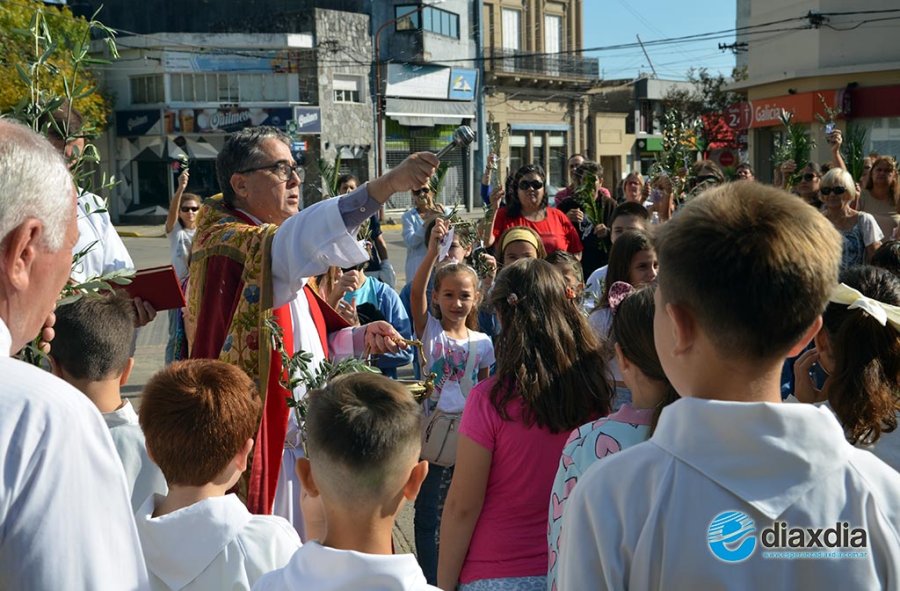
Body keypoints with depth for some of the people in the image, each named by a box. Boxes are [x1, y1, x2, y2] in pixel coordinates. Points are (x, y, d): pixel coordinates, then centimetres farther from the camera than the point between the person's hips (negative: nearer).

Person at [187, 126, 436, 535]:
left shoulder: (281, 256, 16)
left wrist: (359, 338, 3)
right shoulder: (225, 244, -13)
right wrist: (386, 185, -43)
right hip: (253, 446, -9)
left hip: (301, 442, 9)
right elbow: (297, 241, -34)